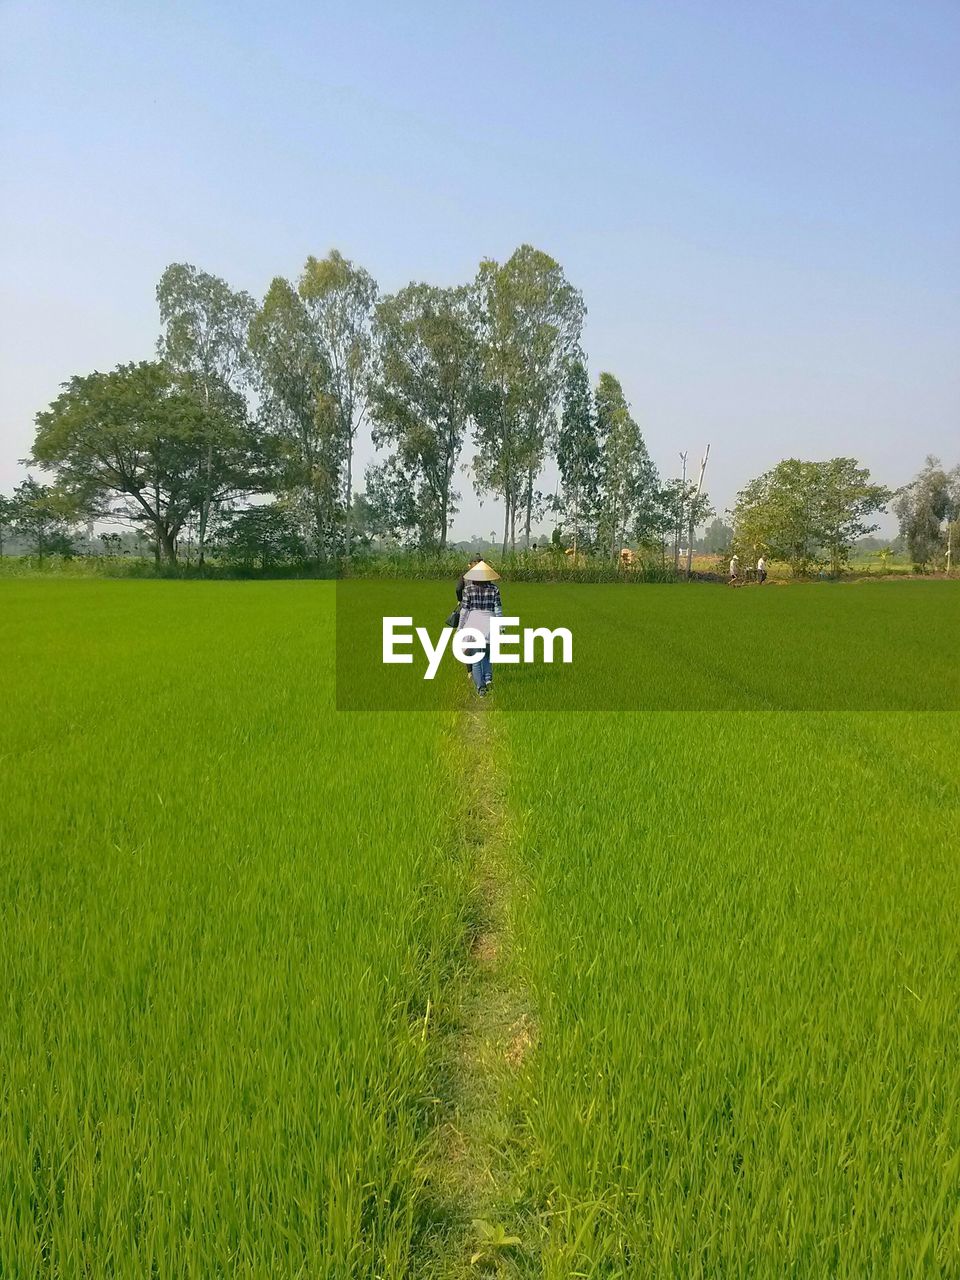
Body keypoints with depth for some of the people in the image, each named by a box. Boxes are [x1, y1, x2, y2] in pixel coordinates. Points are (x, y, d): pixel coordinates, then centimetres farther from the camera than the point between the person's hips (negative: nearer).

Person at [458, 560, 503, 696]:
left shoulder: (468, 588, -3)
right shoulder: (494, 589, 0)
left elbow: (464, 610, -2)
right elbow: (498, 611, -1)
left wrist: (460, 629, 6)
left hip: (473, 626, -1)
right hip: (490, 626, 1)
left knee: (476, 659, 6)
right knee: (487, 655, 22)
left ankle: (480, 687, 3)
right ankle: (488, 678, 3)